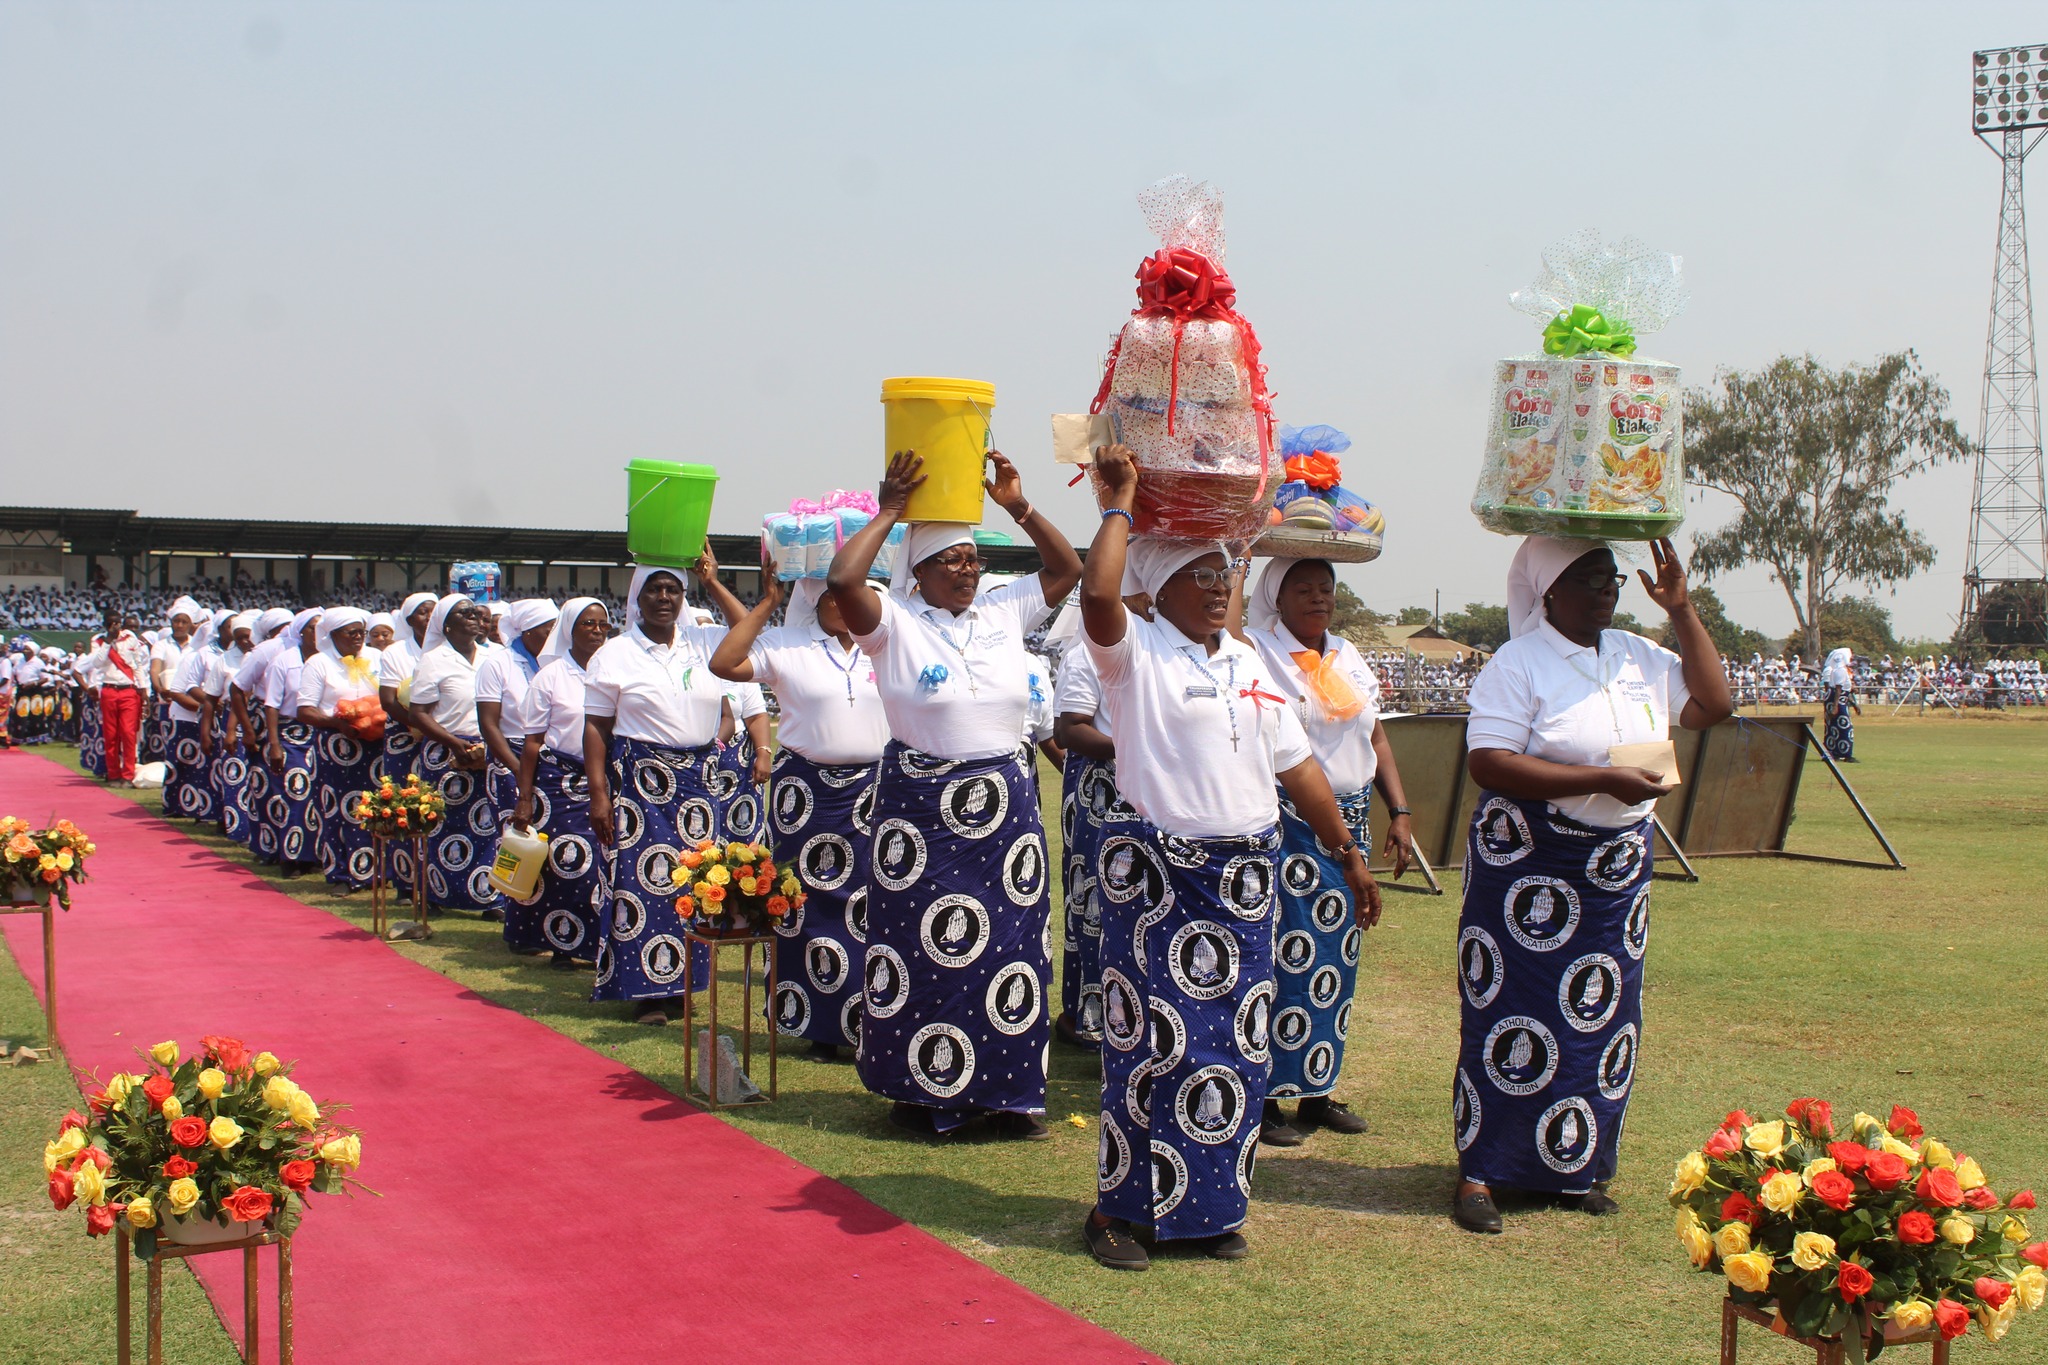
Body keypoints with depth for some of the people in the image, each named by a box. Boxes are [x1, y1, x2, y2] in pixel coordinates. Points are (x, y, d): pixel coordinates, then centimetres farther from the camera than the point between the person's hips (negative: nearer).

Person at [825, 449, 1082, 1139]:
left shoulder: (1004, 612, 8)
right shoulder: (896, 625, -5)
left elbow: (1067, 568, 13)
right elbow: (840, 580, -21)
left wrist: (1020, 507, 3)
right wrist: (888, 513, -12)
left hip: (1005, 800, 4)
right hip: (922, 803, -4)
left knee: (1010, 945, 4)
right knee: (927, 949, 0)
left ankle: (1008, 1091, 13)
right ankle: (922, 1090, 12)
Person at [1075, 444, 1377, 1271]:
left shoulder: (1248, 666, 15)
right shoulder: (1136, 656, -4)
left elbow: (1297, 765, 20)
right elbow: (1097, 596, -26)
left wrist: (1348, 852, 20)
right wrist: (1119, 504, -15)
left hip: (1244, 877, 6)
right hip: (1159, 876, -6)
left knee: (1237, 1045, 7)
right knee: (1157, 1042, -5)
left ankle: (1208, 1209, 19)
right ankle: (1120, 1209, 8)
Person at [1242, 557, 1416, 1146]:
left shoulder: (1350, 657, 15)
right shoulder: (1255, 652, -4)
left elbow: (1376, 738, 19)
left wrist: (1398, 811, 11)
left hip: (1349, 823, 7)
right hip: (1286, 825, -7)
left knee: (1337, 958, 9)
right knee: (1284, 958, -6)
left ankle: (1317, 1091, 19)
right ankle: (1266, 1097, 3)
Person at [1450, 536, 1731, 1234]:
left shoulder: (1639, 657, 9)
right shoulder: (1518, 665, -12)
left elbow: (1712, 704, 12)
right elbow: (1488, 762, -22)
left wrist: (1681, 610, 5)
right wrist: (1604, 779, -24)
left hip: (1619, 863, 7)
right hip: (1527, 863, -6)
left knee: (1601, 1019, 10)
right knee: (1512, 1018, -3)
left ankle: (1575, 1168, 23)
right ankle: (1480, 1173, 6)